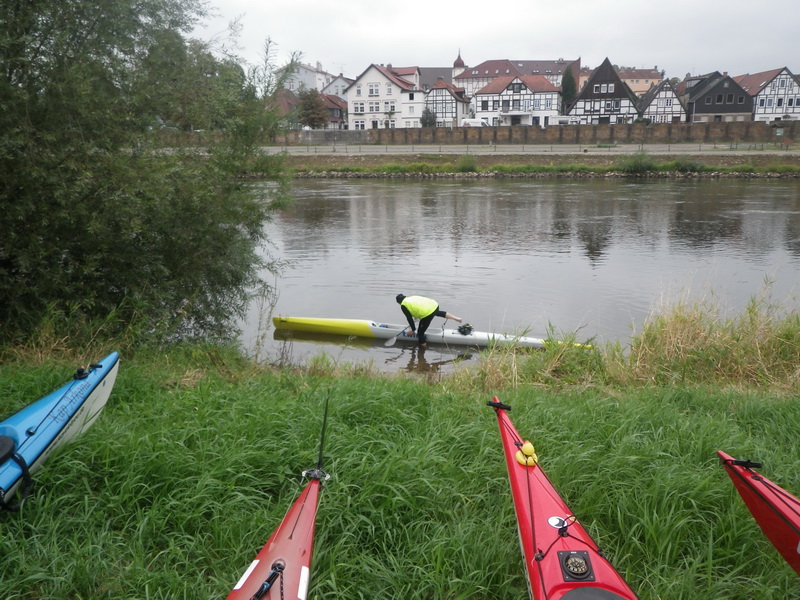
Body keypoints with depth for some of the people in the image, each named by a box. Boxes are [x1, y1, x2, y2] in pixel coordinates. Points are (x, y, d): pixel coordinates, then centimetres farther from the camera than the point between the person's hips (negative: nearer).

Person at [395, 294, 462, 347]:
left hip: (427, 314, -8)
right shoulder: (412, 297, 25)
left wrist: (413, 330, 17)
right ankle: (455, 318, 41)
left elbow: (409, 318, 6)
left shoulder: (403, 305, 5)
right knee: (438, 313, 43)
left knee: (420, 333, 9)